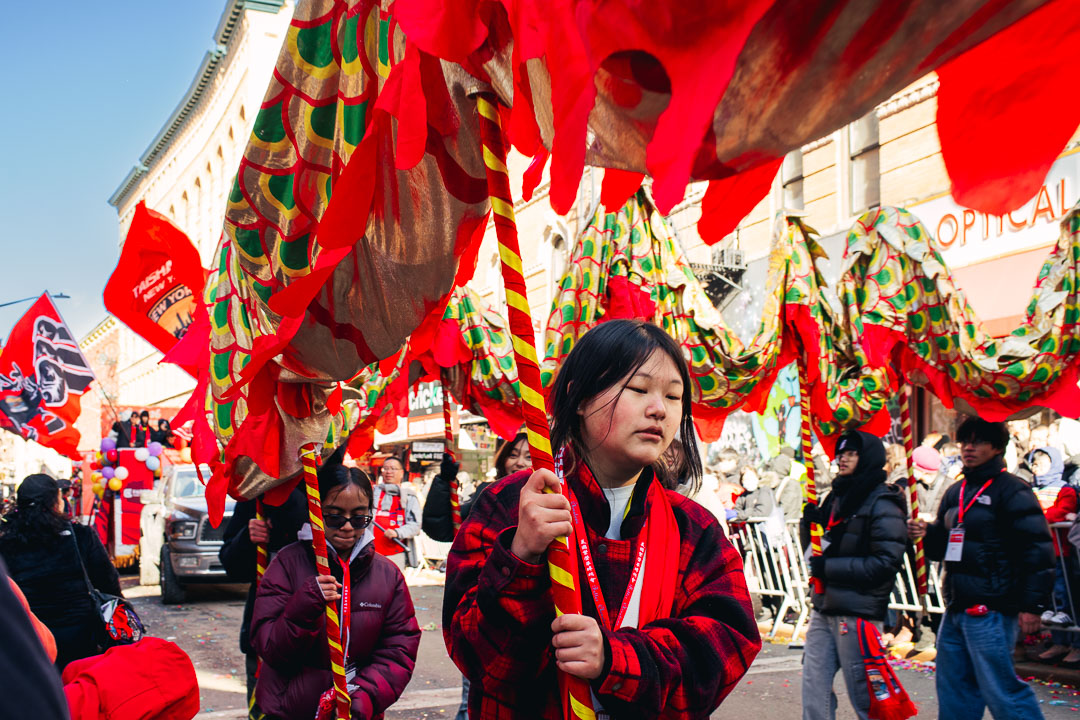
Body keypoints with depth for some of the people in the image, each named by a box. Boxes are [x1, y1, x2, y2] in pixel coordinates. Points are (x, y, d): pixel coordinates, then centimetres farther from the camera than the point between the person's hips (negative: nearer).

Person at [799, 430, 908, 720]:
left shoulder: (882, 505, -10)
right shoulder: (836, 497, 14)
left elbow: (886, 562, -18)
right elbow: (816, 547, 20)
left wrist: (830, 566, -17)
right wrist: (810, 524, -2)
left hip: (857, 612, -8)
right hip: (824, 608, 8)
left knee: (863, 696, -1)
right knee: (814, 685, 9)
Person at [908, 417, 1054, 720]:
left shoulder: (1012, 491, -8)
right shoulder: (955, 493, 16)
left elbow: (1037, 549, -14)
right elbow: (944, 544, 25)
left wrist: (1033, 604, -17)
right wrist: (926, 533, 3)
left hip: (991, 612, -8)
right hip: (956, 609, 8)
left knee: (999, 689, -7)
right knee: (953, 687, 13)